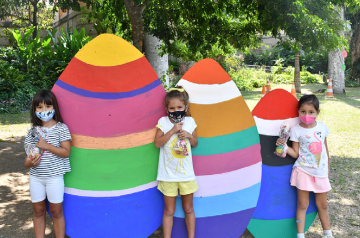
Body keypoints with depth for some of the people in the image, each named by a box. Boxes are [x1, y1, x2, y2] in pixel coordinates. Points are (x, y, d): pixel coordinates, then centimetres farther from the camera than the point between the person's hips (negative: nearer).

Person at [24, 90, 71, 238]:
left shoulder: (61, 128, -7)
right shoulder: (33, 131, 5)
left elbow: (66, 152, -13)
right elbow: (28, 156, 9)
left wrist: (46, 146, -20)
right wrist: (29, 162, -13)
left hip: (54, 177, -4)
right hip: (35, 177, 4)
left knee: (56, 211, 7)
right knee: (38, 211, 14)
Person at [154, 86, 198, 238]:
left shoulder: (190, 121, 1)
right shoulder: (163, 121, -6)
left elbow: (195, 143, 11)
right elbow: (157, 143, -15)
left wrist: (190, 136, -10)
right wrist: (173, 130, -22)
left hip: (186, 173, 2)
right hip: (168, 174, -2)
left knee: (188, 209, 16)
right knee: (169, 211, 10)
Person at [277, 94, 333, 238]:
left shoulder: (322, 127, 2)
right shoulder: (296, 130, -8)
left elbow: (325, 148, 14)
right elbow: (295, 153, -7)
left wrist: (327, 166, 20)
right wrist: (284, 146, -23)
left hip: (321, 172, 3)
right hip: (303, 171, -3)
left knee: (322, 205, 15)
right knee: (302, 205, 3)